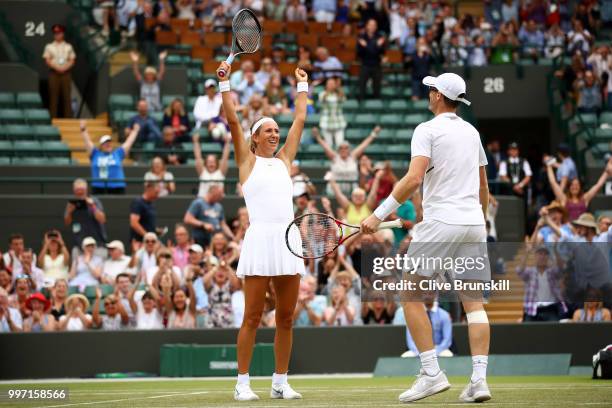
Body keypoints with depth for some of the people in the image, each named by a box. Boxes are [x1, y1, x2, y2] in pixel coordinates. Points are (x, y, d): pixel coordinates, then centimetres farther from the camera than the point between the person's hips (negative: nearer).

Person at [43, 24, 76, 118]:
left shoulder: (68, 47, 11)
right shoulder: (49, 47, 8)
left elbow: (72, 61, 6)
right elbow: (47, 60, 0)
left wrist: (65, 67, -13)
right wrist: (56, 67, -14)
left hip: (66, 73, 1)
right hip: (54, 73, -1)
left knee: (67, 96, -2)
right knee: (54, 96, -4)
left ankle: (68, 117, -2)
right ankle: (53, 117, -4)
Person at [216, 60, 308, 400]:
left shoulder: (283, 159, 19)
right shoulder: (247, 161, 8)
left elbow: (300, 120, 26)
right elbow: (232, 120, 1)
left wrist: (302, 86, 32)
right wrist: (225, 82, -3)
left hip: (288, 242, 5)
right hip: (260, 240, -5)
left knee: (286, 318, 5)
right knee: (252, 318, -4)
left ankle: (280, 382, 12)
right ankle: (242, 383, -1)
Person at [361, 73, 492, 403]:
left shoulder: (428, 130, -5)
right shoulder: (472, 132, 16)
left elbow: (414, 179, -17)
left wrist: (379, 215, -16)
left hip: (441, 223, -6)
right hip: (474, 225, 6)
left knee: (411, 294, 3)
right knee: (473, 301, 4)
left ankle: (431, 373, -5)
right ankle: (479, 379, -5)